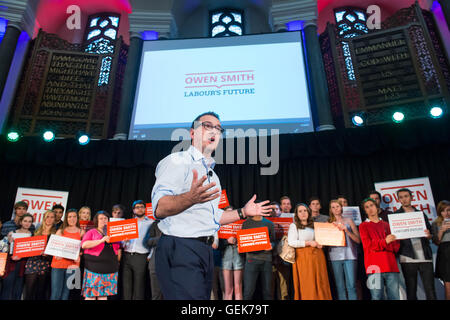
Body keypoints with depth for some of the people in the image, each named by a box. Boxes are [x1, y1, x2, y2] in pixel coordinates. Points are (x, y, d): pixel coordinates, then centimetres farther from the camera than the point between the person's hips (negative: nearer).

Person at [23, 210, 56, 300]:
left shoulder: (56, 233, 3)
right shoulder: (37, 231, 12)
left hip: (45, 263, -2)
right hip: (32, 262, 2)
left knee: (41, 292, 4)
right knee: (29, 290, 0)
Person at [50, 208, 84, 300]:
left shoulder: (81, 232, 7)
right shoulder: (60, 231, 9)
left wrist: (78, 256, -12)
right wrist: (57, 254, -13)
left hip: (72, 264, 0)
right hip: (58, 263, 0)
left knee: (66, 293, 4)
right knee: (55, 293, -3)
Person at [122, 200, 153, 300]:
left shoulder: (151, 222, 8)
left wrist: (150, 256, -8)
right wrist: (124, 241, -3)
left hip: (141, 257, -3)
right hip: (126, 256, 3)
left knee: (138, 286, -3)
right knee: (126, 284, 4)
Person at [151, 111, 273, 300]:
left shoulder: (212, 174, 23)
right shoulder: (177, 161, -5)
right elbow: (159, 209, -18)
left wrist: (243, 212, 21)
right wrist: (190, 198, -36)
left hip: (205, 251, 9)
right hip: (180, 247, -8)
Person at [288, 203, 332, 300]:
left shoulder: (314, 225, 19)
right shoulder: (294, 226, 4)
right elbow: (291, 242, -9)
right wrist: (308, 243, -10)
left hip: (318, 256, 5)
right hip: (303, 257, -4)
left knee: (321, 283, 1)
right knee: (306, 285, -6)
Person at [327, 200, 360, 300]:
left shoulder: (349, 221, 10)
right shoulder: (329, 223, 12)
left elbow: (358, 240, 5)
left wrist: (347, 230, -8)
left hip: (349, 255, -1)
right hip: (335, 256, 1)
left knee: (351, 286, -6)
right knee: (340, 287, 2)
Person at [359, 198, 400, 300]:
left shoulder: (386, 224, 20)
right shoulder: (363, 225, 11)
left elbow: (396, 245, 10)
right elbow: (367, 245, -2)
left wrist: (378, 245, -7)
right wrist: (385, 242, -16)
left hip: (391, 265, 3)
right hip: (375, 266, -3)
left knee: (394, 297, 0)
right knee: (377, 297, -7)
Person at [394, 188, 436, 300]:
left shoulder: (421, 214, 15)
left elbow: (430, 235, 17)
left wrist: (428, 235, -5)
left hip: (425, 256, 2)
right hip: (408, 257, -2)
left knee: (430, 291, 0)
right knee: (411, 291, 3)